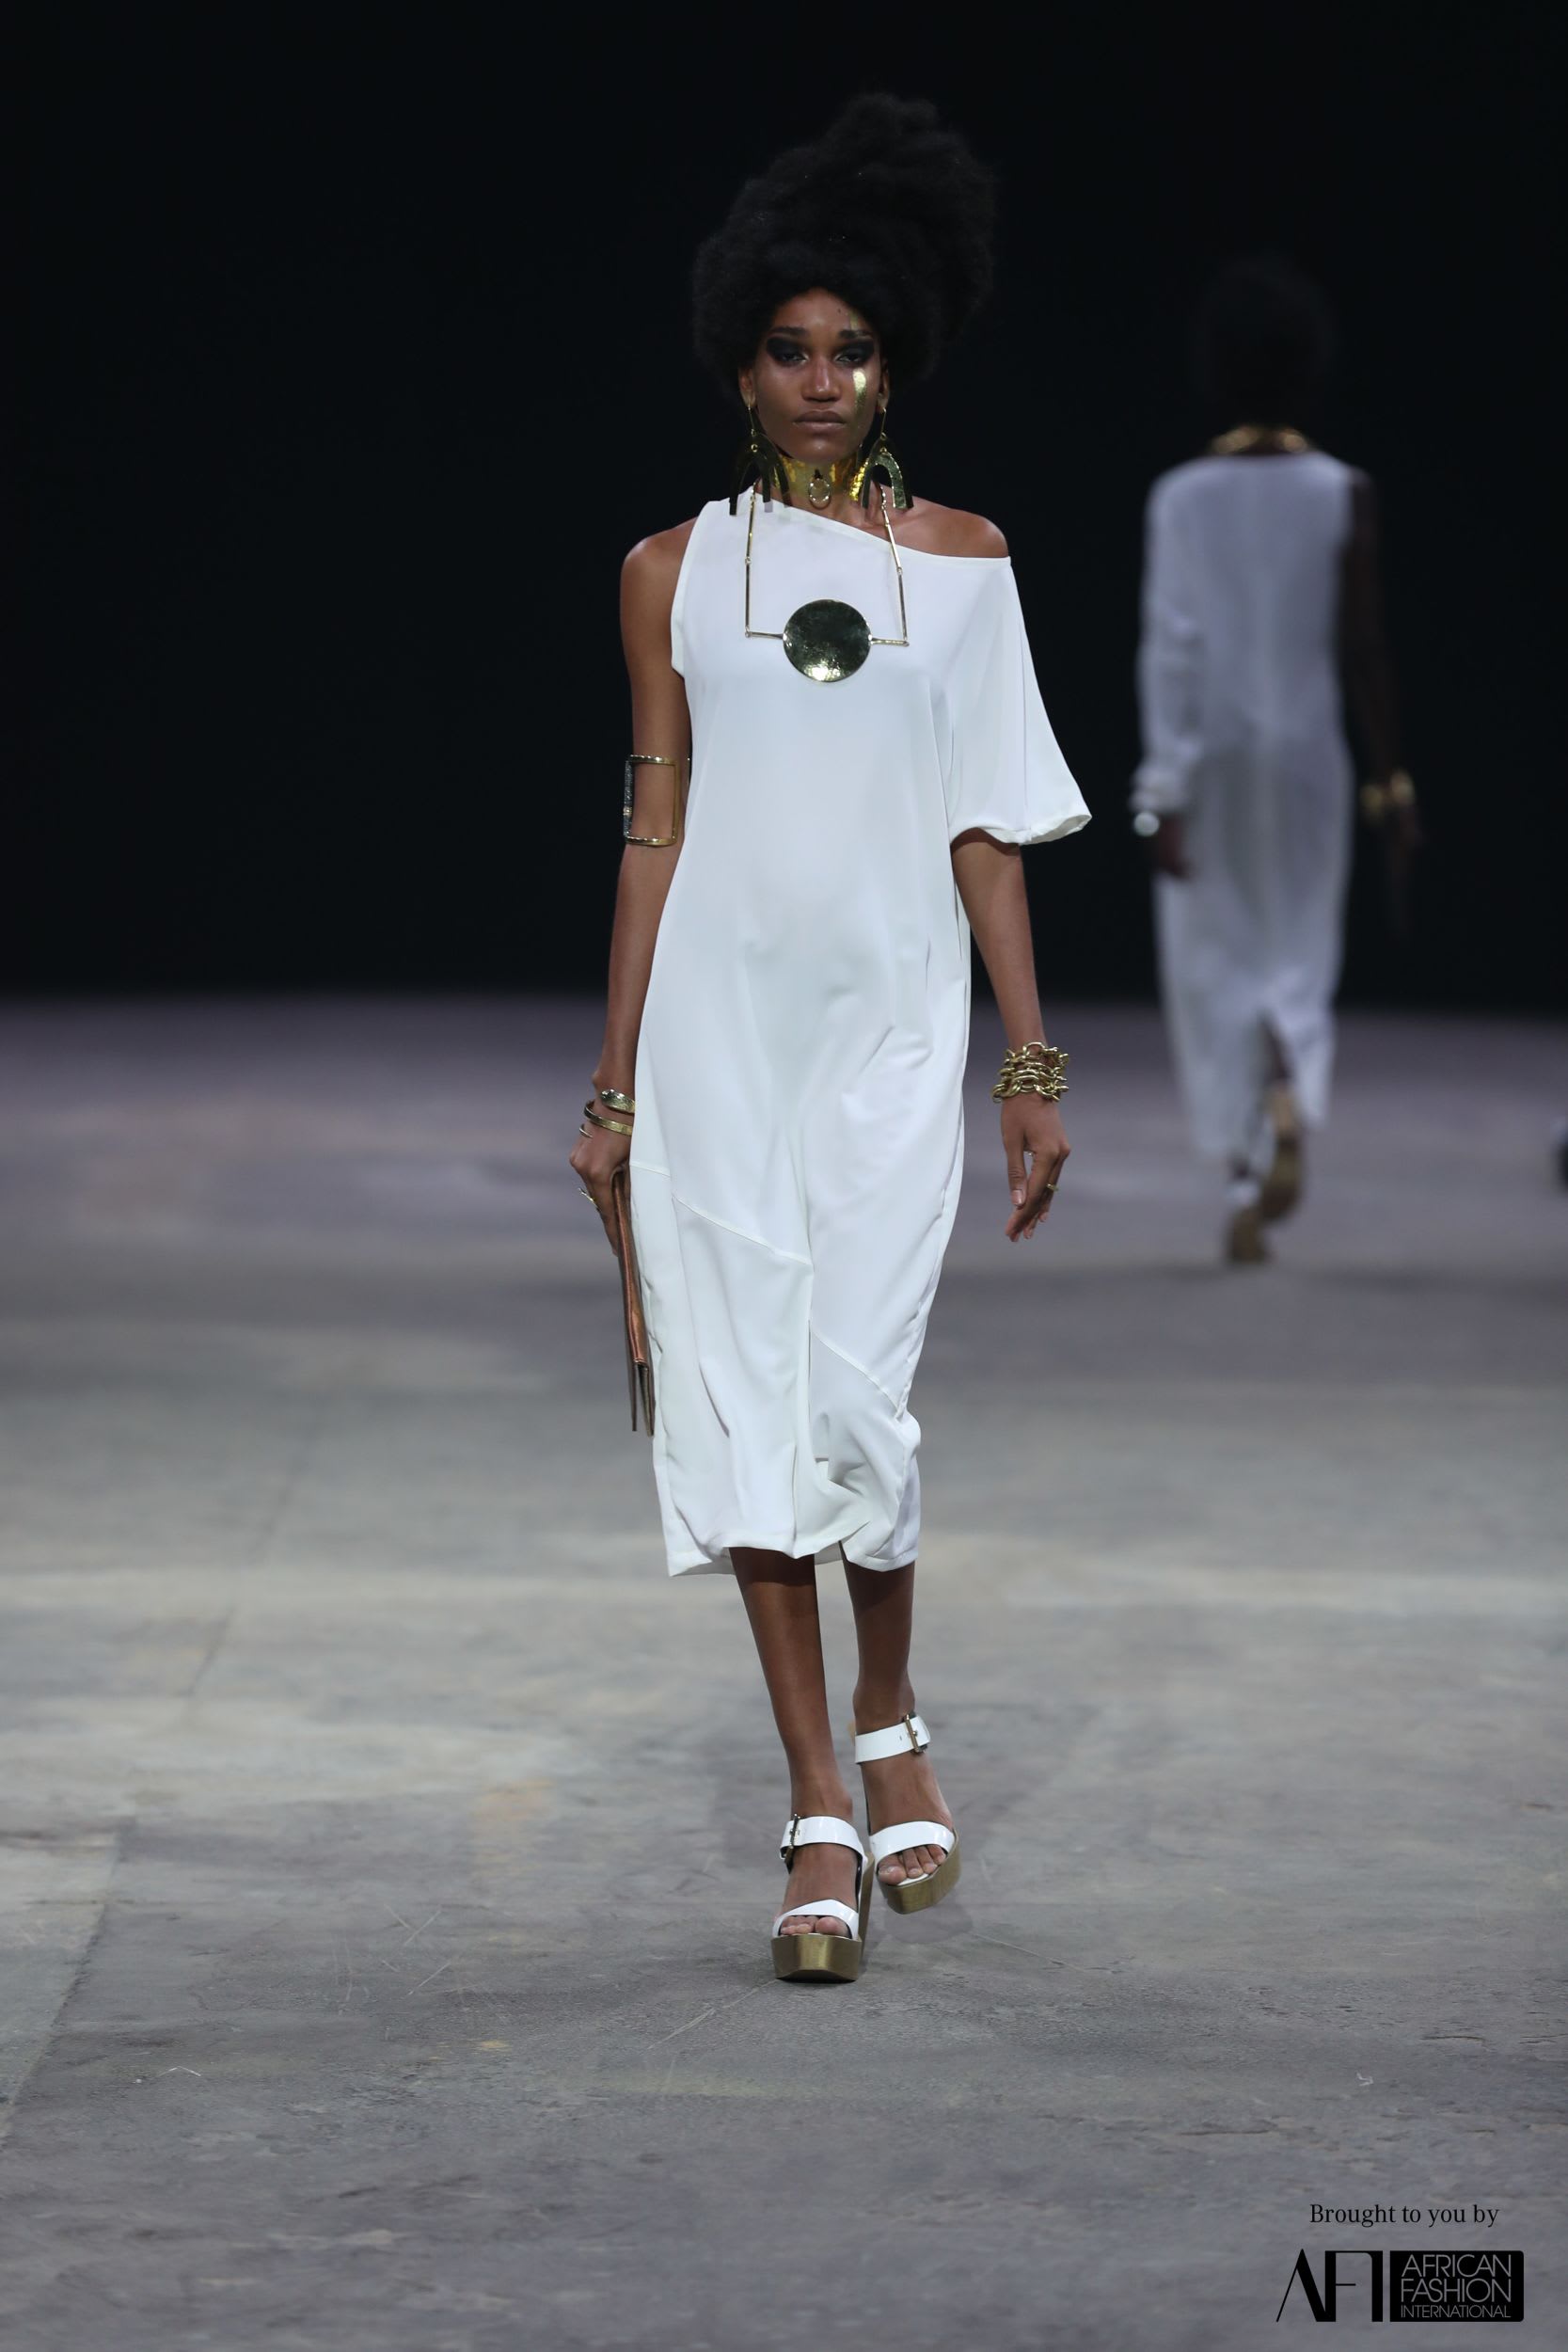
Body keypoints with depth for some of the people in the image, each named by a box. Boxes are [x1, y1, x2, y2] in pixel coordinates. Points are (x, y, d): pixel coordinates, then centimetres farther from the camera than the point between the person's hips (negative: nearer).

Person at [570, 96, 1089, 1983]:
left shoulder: (959, 559, 7)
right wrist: (615, 1085, 5)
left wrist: (1033, 1063, 3)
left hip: (889, 1026, -1)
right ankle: (820, 1821, 5)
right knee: (746, 1398, -2)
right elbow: (653, 827, 8)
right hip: (716, 1026, 1)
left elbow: (985, 827, 6)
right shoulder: (675, 571, 7)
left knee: (858, 1388, -11)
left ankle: (889, 1722, 18)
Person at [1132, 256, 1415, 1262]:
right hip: (1306, 755, 0)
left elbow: (1169, 646, -8)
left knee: (1217, 964, 9)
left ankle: (1247, 1181, 6)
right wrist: (1391, 779, 2)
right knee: (1297, 957, 11)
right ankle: (1291, 1109, -19)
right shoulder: (1345, 496, -4)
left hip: (1209, 761, 0)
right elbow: (1363, 651, -5)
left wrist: (1165, 788, -8)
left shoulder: (1181, 497, -4)